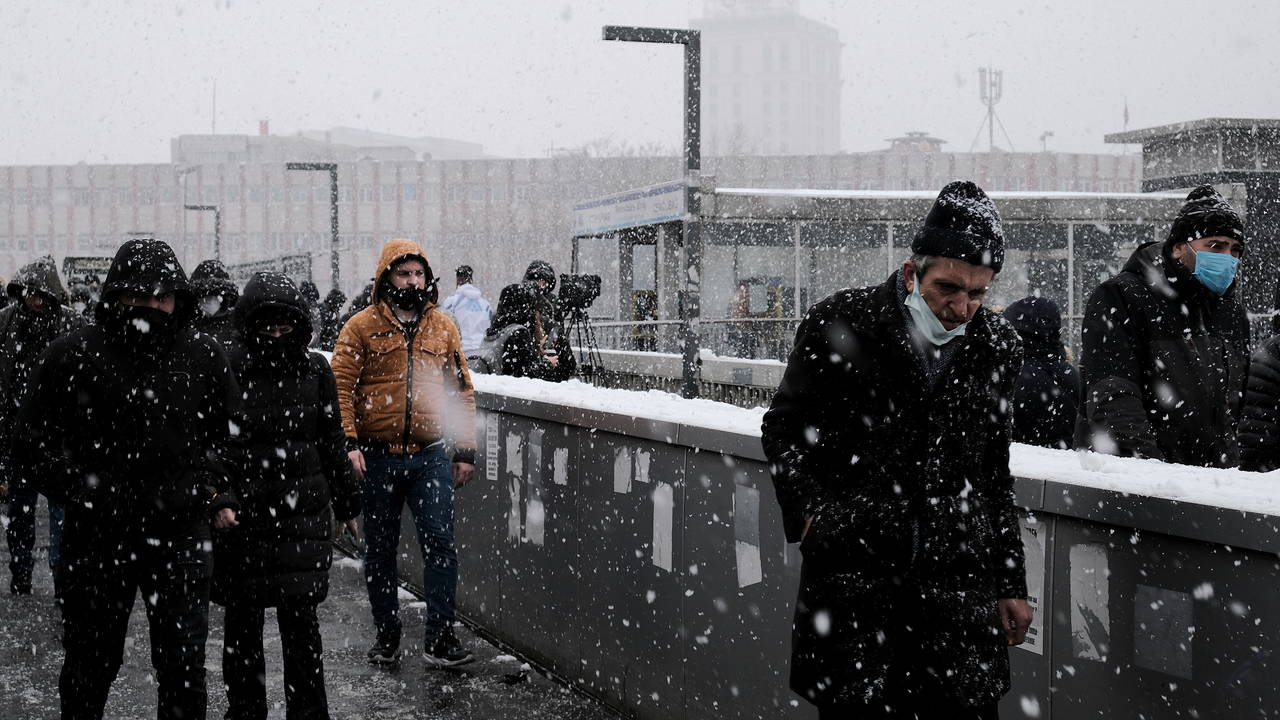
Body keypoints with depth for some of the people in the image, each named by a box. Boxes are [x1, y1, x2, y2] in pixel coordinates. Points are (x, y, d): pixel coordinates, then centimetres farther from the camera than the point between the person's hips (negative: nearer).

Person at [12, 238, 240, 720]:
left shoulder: (204, 356, 3)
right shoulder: (74, 355, -4)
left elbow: (231, 430, 17)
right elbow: (33, 445, 0)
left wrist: (210, 483, 2)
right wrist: (81, 489, -10)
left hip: (180, 532, 1)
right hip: (97, 535, -1)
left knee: (184, 667, 4)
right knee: (91, 664, 13)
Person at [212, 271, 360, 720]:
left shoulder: (315, 371, 4)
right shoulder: (227, 370, -5)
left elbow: (332, 443, 13)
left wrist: (346, 504, 17)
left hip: (303, 512, 1)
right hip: (239, 515, -1)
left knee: (300, 620, 0)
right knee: (242, 621, 9)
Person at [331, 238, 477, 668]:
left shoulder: (442, 327, 9)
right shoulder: (362, 327, 1)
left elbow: (461, 390, 12)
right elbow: (341, 387, -3)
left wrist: (465, 451, 7)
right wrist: (349, 442, -15)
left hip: (430, 456, 1)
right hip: (378, 458, -1)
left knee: (440, 544, -5)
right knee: (380, 549, 9)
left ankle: (439, 637, 1)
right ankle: (386, 633, 22)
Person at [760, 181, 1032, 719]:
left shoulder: (996, 348, 8)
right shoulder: (838, 325, -5)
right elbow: (783, 429, 7)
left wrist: (1010, 583, 19)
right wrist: (808, 509, -8)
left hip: (959, 583, 3)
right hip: (851, 570, -3)